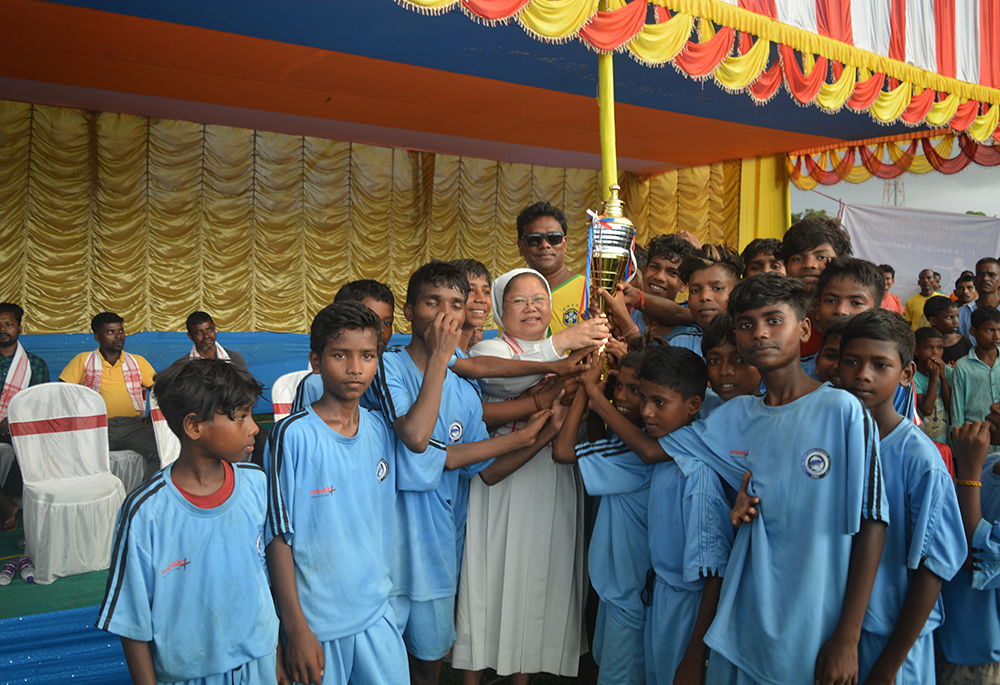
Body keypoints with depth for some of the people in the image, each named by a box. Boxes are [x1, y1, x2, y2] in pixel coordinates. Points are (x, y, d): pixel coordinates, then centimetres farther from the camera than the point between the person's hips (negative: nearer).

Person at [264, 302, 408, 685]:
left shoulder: (380, 429, 1)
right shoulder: (292, 435, -14)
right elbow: (279, 536, -12)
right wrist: (295, 628, -12)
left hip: (378, 613, 4)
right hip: (316, 621, -4)